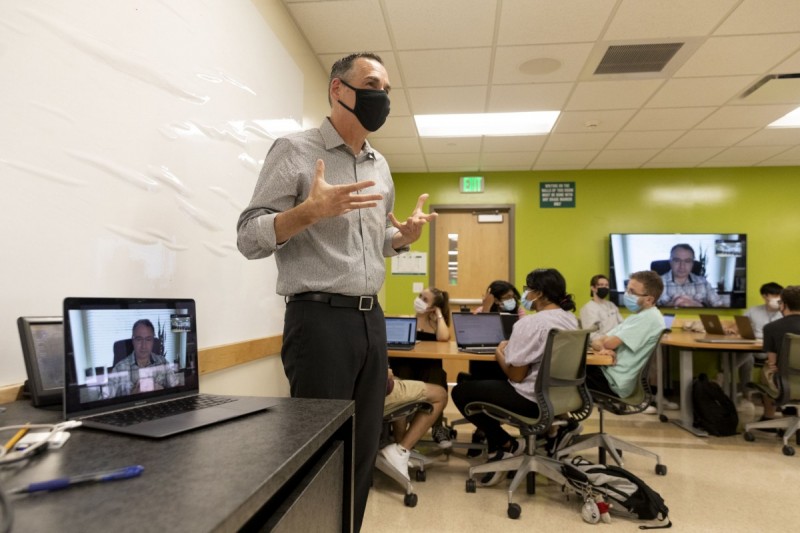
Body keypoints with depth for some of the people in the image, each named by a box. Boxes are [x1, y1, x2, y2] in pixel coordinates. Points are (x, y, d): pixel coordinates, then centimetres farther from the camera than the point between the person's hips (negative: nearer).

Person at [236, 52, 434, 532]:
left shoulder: (380, 166, 16)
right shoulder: (294, 150, -3)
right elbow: (250, 237, -8)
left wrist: (405, 235, 2)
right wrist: (310, 210, -24)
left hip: (372, 319, 7)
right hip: (320, 318, -6)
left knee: (364, 452, 14)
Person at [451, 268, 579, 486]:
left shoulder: (530, 323, -21)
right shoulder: (571, 320, 4)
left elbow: (516, 376, -18)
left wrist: (499, 354, -2)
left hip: (533, 400, -9)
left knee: (461, 392, 3)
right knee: (487, 382, 26)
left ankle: (506, 445, 7)